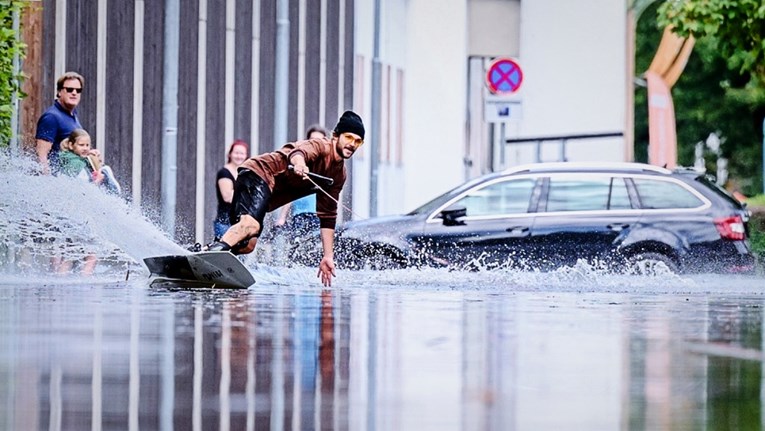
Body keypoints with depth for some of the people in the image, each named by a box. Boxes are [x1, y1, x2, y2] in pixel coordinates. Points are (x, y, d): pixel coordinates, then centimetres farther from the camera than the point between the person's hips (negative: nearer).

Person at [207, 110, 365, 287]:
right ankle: (217, 249, -50)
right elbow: (298, 152, -34)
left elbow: (327, 217, 18)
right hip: (258, 174, -9)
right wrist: (299, 165, -59)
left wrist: (328, 256, 13)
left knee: (247, 245, -4)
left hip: (266, 196, 9)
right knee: (251, 224, -34)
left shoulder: (338, 174, 15)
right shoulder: (321, 146, -10)